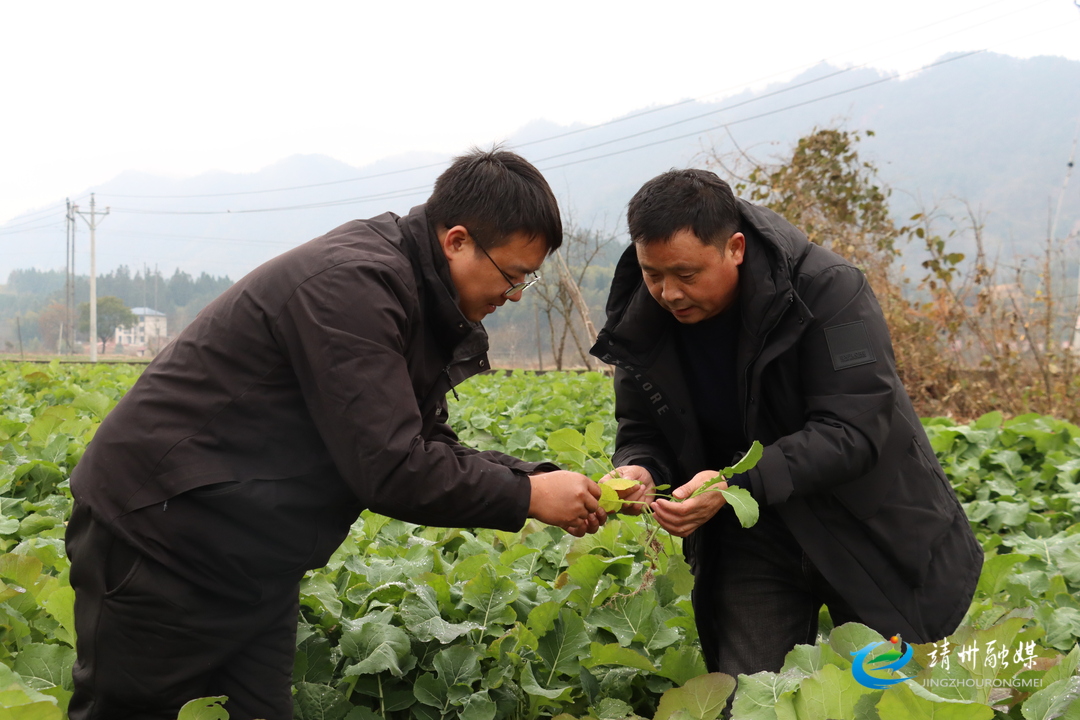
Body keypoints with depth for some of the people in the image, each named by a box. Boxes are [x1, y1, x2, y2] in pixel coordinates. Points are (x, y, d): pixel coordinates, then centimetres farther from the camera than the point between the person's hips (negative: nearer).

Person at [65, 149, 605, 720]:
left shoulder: (411, 296, 6)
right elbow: (388, 471, -28)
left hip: (251, 560, 9)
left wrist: (534, 479, -3)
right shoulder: (351, 284, -25)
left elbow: (425, 446, 10)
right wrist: (526, 497, -18)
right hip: (159, 538, -9)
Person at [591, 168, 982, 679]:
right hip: (751, 540, 3)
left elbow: (851, 431, -28)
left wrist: (737, 483, -39)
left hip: (871, 533, -3)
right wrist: (638, 469, -23)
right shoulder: (642, 324, -8)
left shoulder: (828, 289, -24)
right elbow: (642, 431, 2)